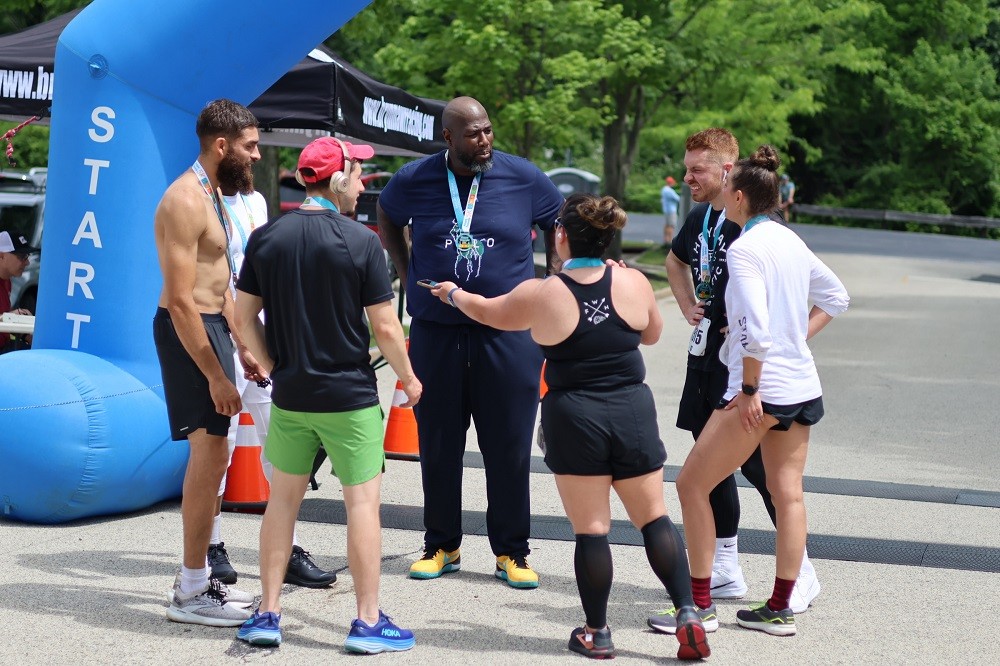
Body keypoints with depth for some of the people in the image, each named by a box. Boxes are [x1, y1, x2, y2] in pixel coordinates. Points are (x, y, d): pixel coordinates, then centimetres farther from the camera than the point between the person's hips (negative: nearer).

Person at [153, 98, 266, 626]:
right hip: (187, 331, -10)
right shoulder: (185, 201, -18)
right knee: (210, 453, -10)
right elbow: (180, 300, -23)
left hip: (212, 326, 10)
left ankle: (196, 578, 22)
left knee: (210, 454, 13)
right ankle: (191, 593, -4)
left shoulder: (212, 193, 14)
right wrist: (216, 376, -23)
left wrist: (241, 347, 17)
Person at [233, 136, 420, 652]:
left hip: (289, 396, 4)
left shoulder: (266, 238, 0)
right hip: (349, 396, -4)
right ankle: (368, 622, 8)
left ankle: (267, 614, 17)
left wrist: (275, 368, 13)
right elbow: (384, 327, -11)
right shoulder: (361, 241, -12)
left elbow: (244, 317, 2)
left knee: (283, 498, 15)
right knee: (362, 500, 4)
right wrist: (408, 378, 4)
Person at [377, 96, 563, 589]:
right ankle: (442, 547, 21)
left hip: (509, 332, -1)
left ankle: (511, 553, 14)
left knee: (509, 446, 2)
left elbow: (559, 224, 14)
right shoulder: (415, 180, -1)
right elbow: (386, 218, 21)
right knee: (438, 445, 7)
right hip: (435, 331, 1)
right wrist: (407, 274, 11)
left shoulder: (523, 177, -2)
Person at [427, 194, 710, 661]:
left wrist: (454, 294, 32)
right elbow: (652, 333, 16)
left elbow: (489, 312, 12)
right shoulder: (633, 283, -2)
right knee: (654, 518, 11)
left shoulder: (540, 295, -7)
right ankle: (688, 614, 4)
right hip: (633, 413, 2)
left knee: (590, 528, 4)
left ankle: (596, 633, 13)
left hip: (574, 420, -2)